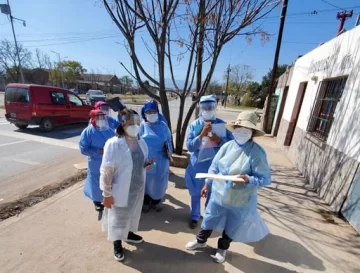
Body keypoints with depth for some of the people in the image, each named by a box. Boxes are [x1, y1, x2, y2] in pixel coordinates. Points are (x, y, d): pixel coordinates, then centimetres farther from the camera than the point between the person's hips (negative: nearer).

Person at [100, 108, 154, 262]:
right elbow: (106, 171, -18)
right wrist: (106, 194, -14)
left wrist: (146, 165, -10)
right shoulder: (113, 144, -23)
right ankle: (117, 244, 42)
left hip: (138, 187, 6)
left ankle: (128, 234, 53)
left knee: (133, 213, 26)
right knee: (118, 216, 16)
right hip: (120, 190, -6)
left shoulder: (141, 142, -4)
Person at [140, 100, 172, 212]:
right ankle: (146, 203, 36)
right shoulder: (142, 126, -4)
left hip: (161, 160, 2)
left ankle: (155, 202, 37)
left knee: (159, 182, 14)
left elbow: (168, 140, 6)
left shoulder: (163, 125, 2)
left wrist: (169, 150, -7)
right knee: (146, 181, 13)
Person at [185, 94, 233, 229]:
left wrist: (219, 140, -23)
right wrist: (202, 134, -26)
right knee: (196, 193, 16)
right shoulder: (194, 125, -7)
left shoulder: (222, 124, -5)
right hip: (197, 165, 0)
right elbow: (189, 146, -14)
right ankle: (195, 217, 39)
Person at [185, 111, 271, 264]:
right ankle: (201, 241, 51)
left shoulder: (257, 152, -20)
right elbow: (214, 167, 2)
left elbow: (265, 179, -17)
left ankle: (222, 248, 52)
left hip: (240, 200, -3)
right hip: (218, 194, 3)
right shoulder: (227, 146, -9)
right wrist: (207, 185, 7)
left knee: (231, 227, 22)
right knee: (209, 219, 22)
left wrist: (248, 179, -35)